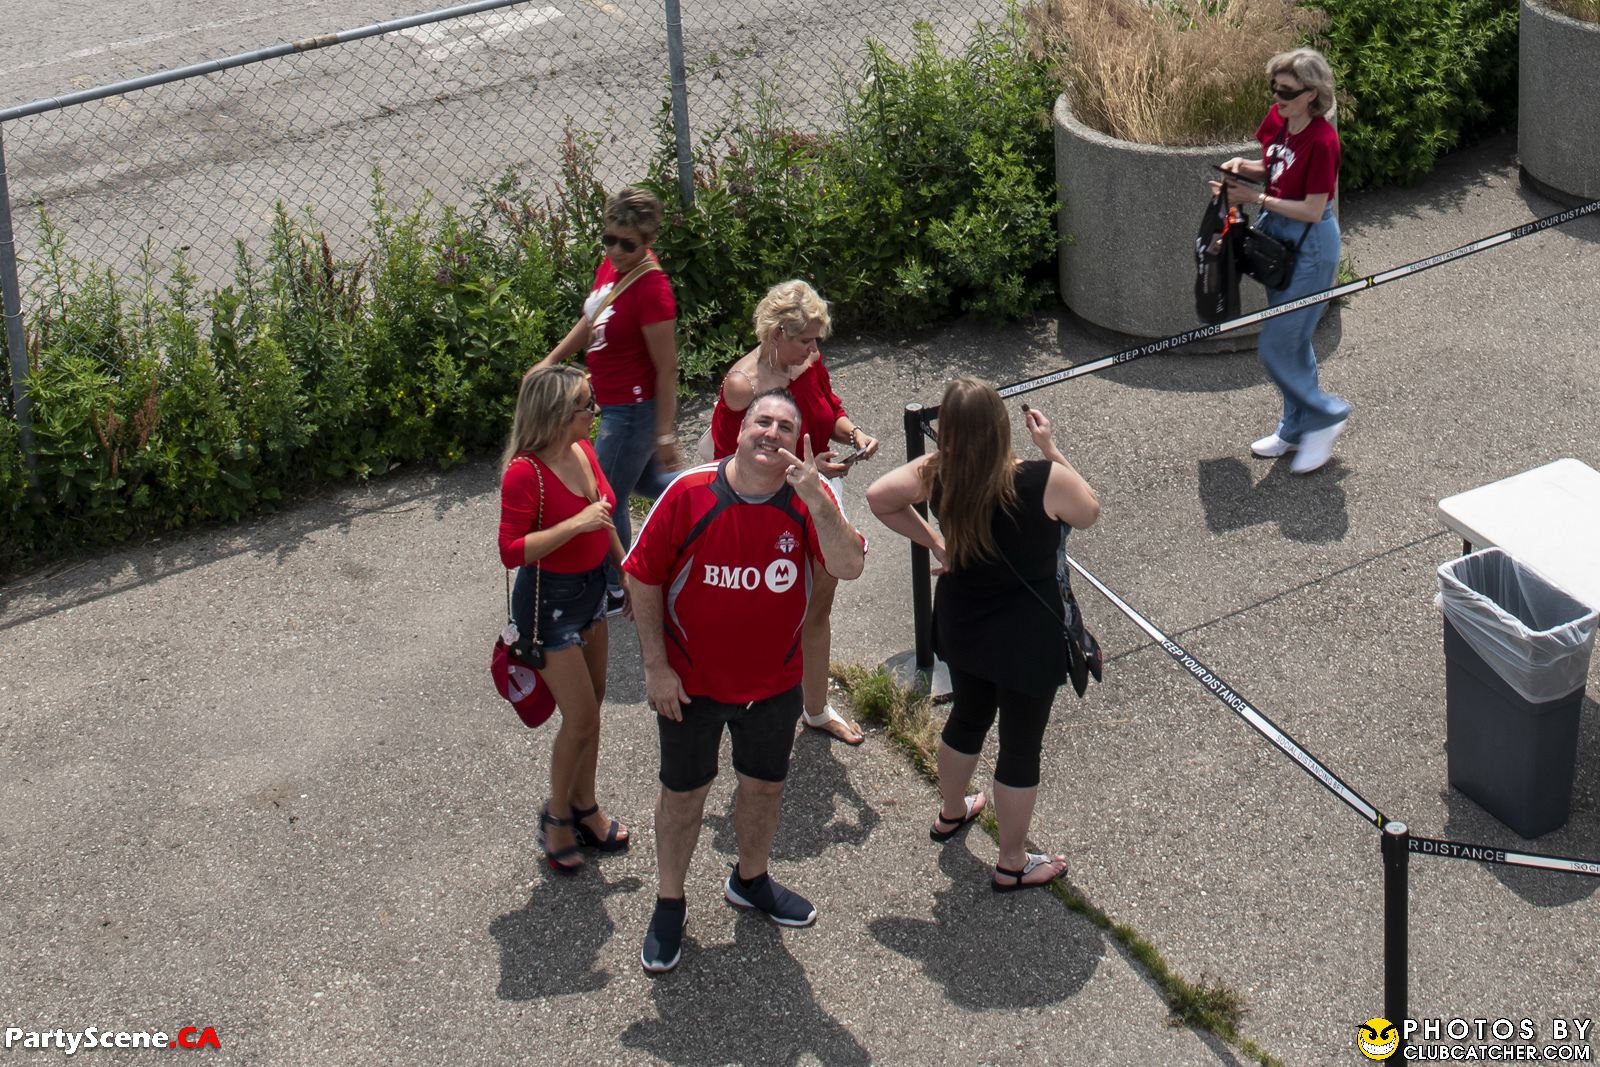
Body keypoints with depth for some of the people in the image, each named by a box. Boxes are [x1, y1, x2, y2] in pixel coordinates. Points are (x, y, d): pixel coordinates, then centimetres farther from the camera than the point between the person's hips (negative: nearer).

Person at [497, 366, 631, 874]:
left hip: (590, 589, 8)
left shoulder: (583, 450, -2)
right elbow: (511, 551, -28)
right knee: (581, 721, -1)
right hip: (548, 601, -8)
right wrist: (576, 525, -33)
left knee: (592, 702, 19)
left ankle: (584, 807, 37)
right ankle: (556, 816, 22)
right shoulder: (525, 473, -27)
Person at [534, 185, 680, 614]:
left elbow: (667, 369, -23)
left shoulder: (652, 290, -29)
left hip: (632, 410, -9)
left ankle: (616, 592, 28)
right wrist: (551, 361, 14)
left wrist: (665, 435, -19)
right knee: (644, 480, 28)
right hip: (613, 402, 9)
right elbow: (591, 320, 15)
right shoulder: (612, 264, -4)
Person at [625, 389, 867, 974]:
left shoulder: (809, 499, -12)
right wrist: (656, 666, -11)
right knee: (683, 793, 13)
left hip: (774, 683, 3)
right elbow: (642, 578, -11)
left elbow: (848, 566, -26)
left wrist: (814, 498, -39)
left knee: (764, 786, 22)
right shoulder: (689, 494, -19)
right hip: (691, 683, -2)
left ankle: (750, 880, 48)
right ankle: (669, 904, 33)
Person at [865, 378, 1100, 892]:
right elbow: (1089, 512, -8)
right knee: (1021, 746, 13)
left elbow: (878, 497, -2)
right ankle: (1013, 864, 28)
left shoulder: (936, 475, -16)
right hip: (1027, 637, -5)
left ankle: (951, 813, 54)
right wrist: (1051, 450, -6)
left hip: (960, 626, 5)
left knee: (968, 716, 31)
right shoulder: (1044, 481, -28)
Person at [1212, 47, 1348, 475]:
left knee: (1276, 348, -4)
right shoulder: (1277, 120, -2)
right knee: (1293, 341, 19)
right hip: (1278, 236, 8)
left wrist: (1255, 198, -21)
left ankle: (1325, 414, 16)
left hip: (1310, 244, -8)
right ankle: (1297, 430, 33)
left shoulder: (1322, 141, -25)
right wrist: (1243, 167, -6)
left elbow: (1312, 211, -22)